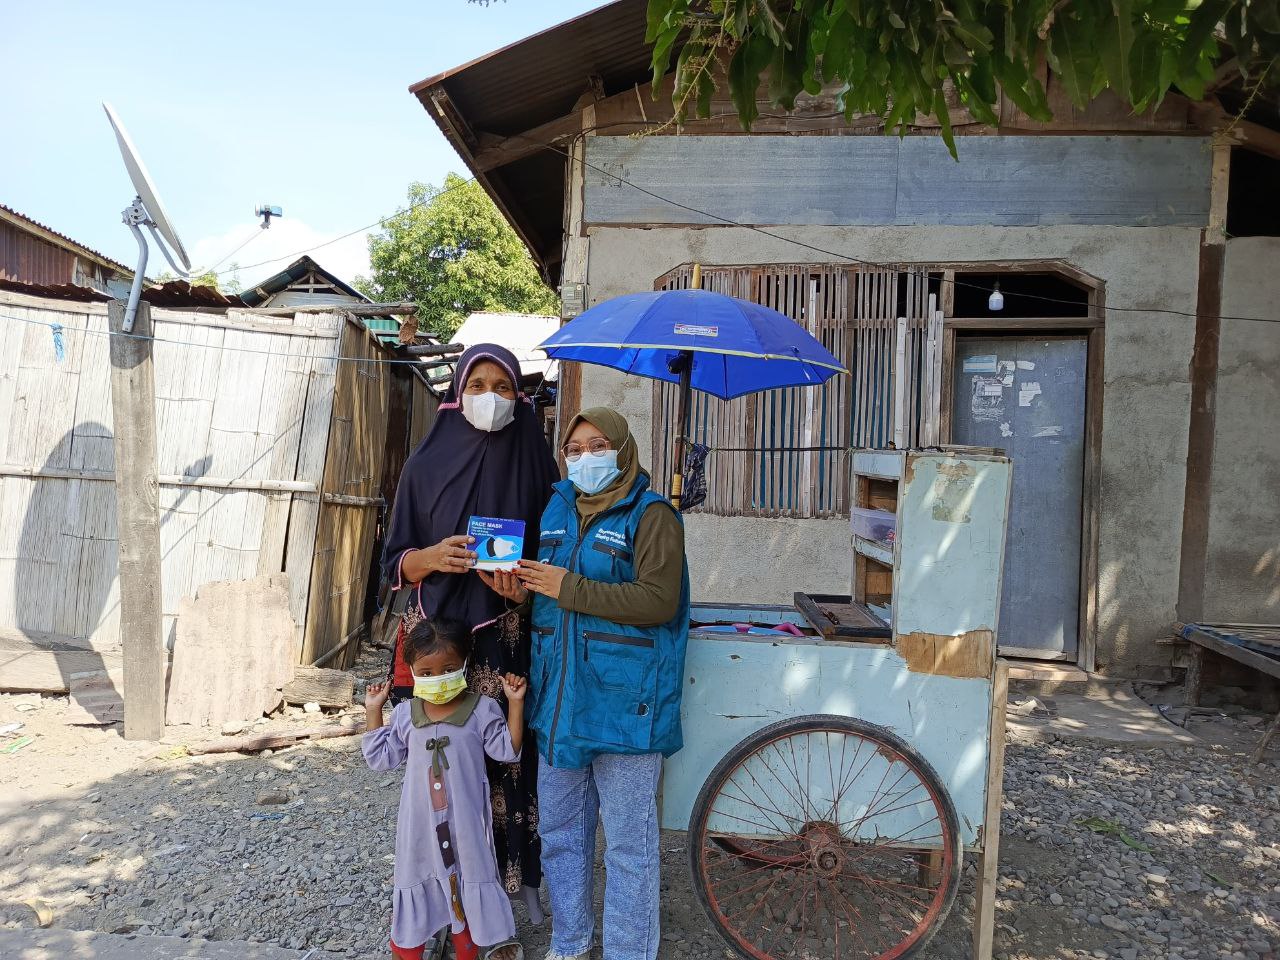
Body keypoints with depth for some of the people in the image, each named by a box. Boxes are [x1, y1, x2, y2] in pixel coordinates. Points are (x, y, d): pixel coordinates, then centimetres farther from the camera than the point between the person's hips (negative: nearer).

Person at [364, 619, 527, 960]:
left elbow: (508, 750, -8)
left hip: (465, 820, -2)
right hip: (420, 822, 2)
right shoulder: (405, 713, 1)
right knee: (417, 880, 15)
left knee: (469, 879, 10)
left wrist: (515, 703, -15)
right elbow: (381, 757, 10)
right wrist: (373, 711, 5)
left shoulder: (481, 710, -8)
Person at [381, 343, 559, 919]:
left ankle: (519, 875, 21)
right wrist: (435, 557, -16)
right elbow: (396, 562, 6)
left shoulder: (535, 463, 4)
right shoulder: (427, 465, 3)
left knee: (510, 753, 0)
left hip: (509, 638, 0)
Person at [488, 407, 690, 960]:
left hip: (624, 704, -6)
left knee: (627, 845, 4)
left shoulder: (651, 515, -6)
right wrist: (519, 590, 0)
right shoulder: (557, 509, 14)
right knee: (559, 834, 18)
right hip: (559, 701, 7)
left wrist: (571, 589, -19)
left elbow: (659, 600, -18)